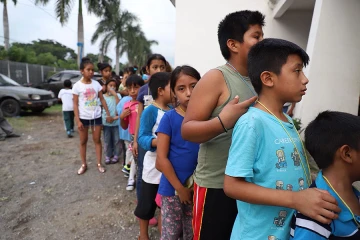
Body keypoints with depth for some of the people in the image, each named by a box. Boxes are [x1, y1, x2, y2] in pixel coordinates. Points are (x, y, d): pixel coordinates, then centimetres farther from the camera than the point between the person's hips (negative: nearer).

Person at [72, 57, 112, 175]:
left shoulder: (96, 84, 0)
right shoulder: (77, 85, -7)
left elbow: (102, 99, 5)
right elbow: (75, 104, -6)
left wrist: (108, 114, 1)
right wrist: (78, 120, -11)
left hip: (96, 116, 2)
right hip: (83, 117, -2)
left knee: (97, 140, 9)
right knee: (83, 141, 11)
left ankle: (99, 164, 18)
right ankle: (84, 164, 24)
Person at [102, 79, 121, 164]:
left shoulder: (117, 95, 0)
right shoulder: (102, 97, 0)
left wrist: (115, 95, -16)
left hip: (116, 122, 0)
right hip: (106, 123, 1)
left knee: (117, 140, 7)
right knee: (107, 140, 9)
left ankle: (116, 155, 20)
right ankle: (107, 156, 20)